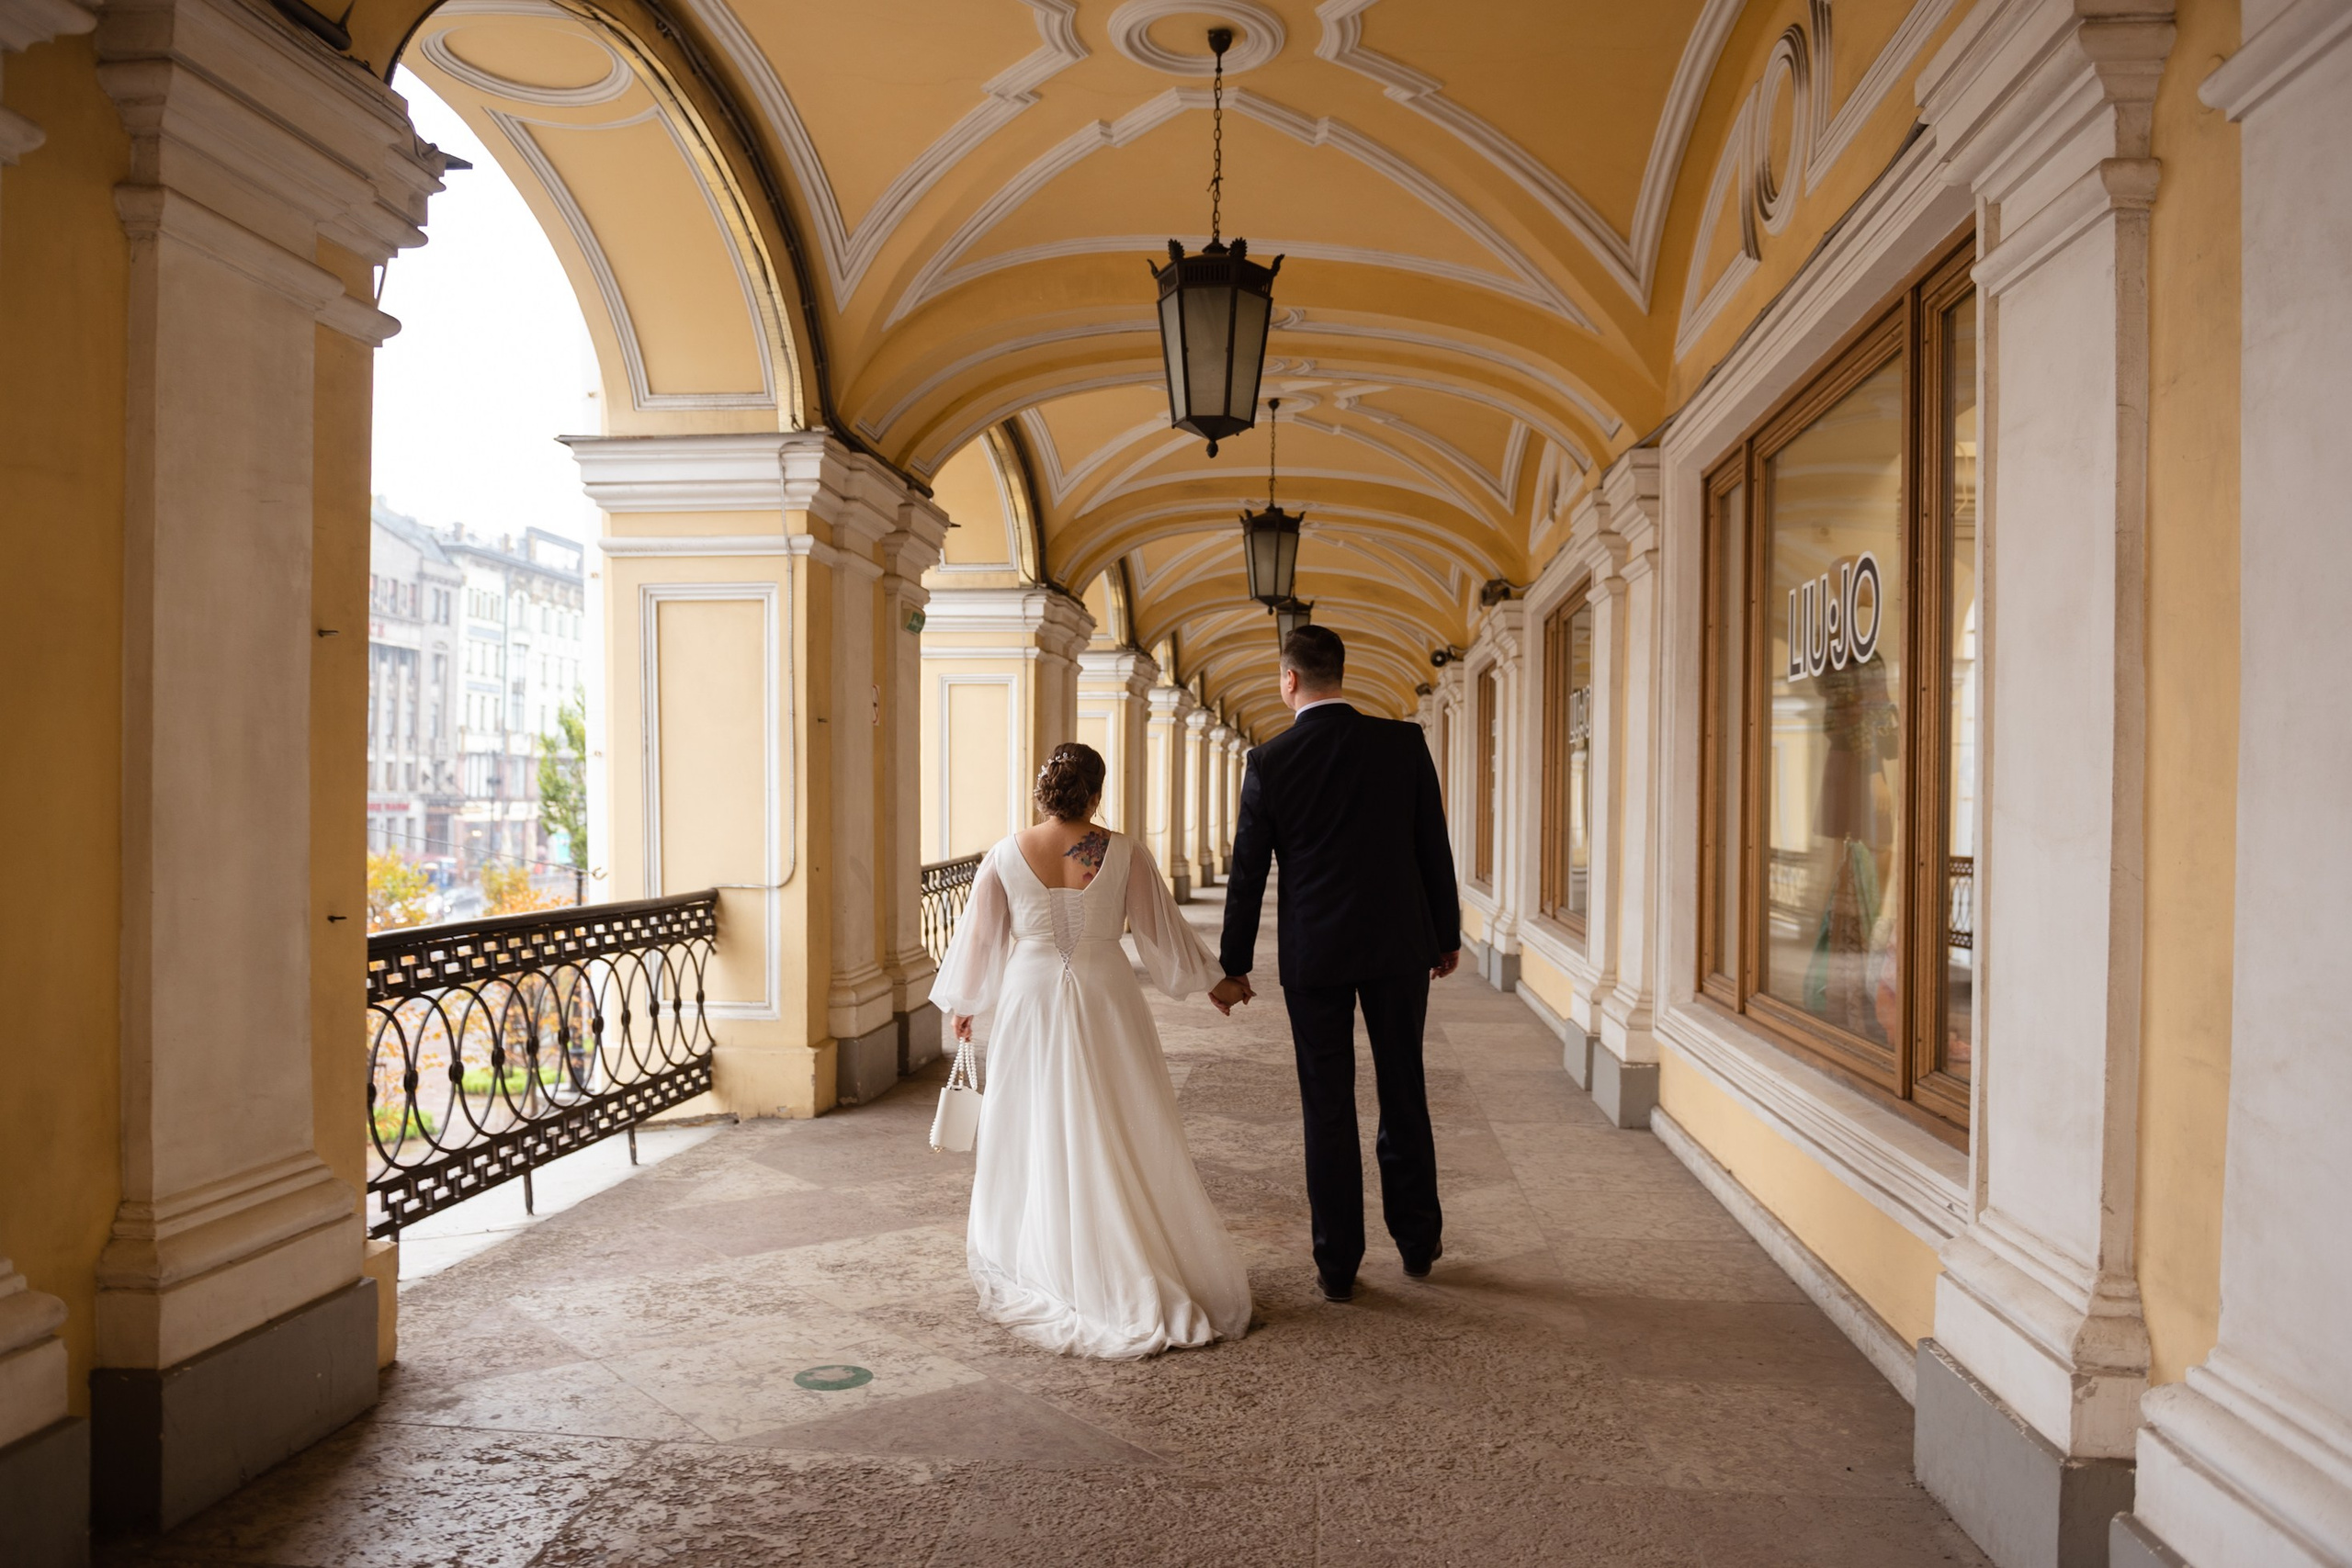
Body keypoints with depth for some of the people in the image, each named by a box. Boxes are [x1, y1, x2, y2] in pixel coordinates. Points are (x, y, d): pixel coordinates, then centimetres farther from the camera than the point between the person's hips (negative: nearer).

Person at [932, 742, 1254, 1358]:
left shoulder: (1004, 856, -5)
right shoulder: (1123, 853, -8)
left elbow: (979, 936, 4)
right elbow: (1161, 929, 0)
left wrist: (964, 1004, 19)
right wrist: (1211, 978, 16)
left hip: (1029, 1000, 1)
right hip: (1105, 999, -1)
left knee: (1035, 1131, 12)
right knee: (1119, 1132, 9)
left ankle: (1037, 1259, 22)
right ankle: (1127, 1257, 15)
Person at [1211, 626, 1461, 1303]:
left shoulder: (1270, 761, -7)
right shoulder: (1404, 742, -4)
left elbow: (1248, 872, -2)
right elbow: (1434, 846, 1)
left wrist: (1233, 966, 7)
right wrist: (1447, 935, 13)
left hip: (1313, 955, -1)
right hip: (1398, 947, 2)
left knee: (1328, 1109, 7)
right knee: (1404, 1096, 16)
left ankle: (1338, 1265, 14)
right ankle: (1418, 1240, 29)